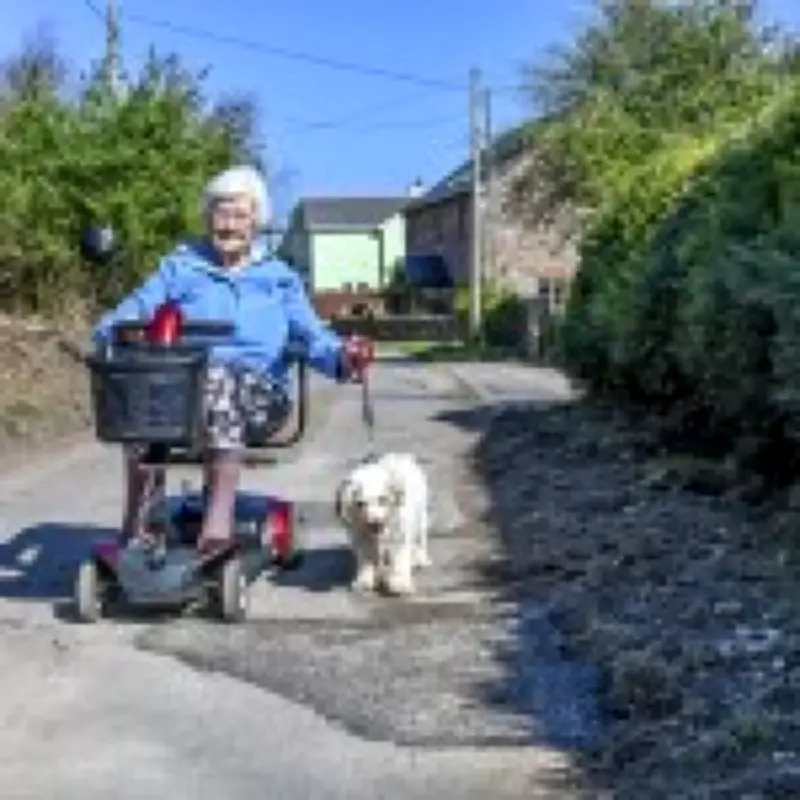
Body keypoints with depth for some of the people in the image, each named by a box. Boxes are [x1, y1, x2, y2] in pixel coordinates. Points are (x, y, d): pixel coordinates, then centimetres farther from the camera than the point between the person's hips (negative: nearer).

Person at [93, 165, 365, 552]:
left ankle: (220, 513, -38)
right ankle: (137, 514, -28)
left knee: (220, 381, -38)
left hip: (255, 388, -1)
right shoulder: (180, 266, 24)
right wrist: (110, 330, -11)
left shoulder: (279, 277, 22)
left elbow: (311, 334, 13)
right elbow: (132, 312, 12)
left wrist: (341, 357, -10)